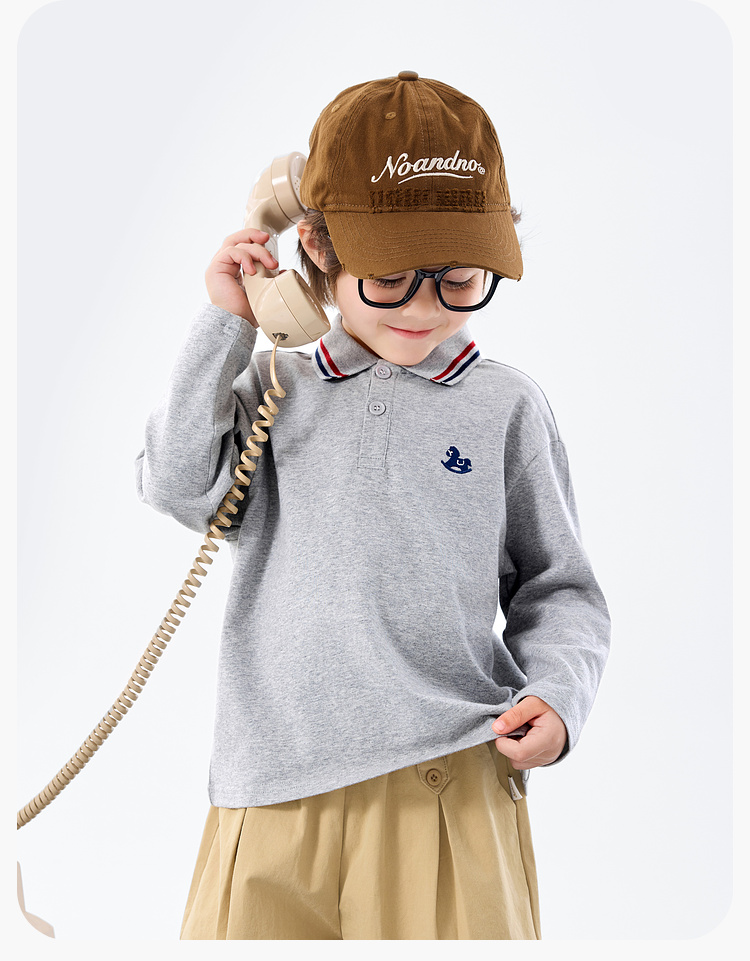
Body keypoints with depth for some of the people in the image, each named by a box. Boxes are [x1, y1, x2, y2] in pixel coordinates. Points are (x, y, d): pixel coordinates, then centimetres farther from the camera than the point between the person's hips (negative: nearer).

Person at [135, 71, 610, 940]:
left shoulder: (504, 405, 4)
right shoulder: (272, 388, 10)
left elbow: (559, 588, 9)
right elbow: (177, 485, -5)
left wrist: (558, 694, -9)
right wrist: (225, 326, -3)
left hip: (449, 780, -1)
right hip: (272, 789, 2)